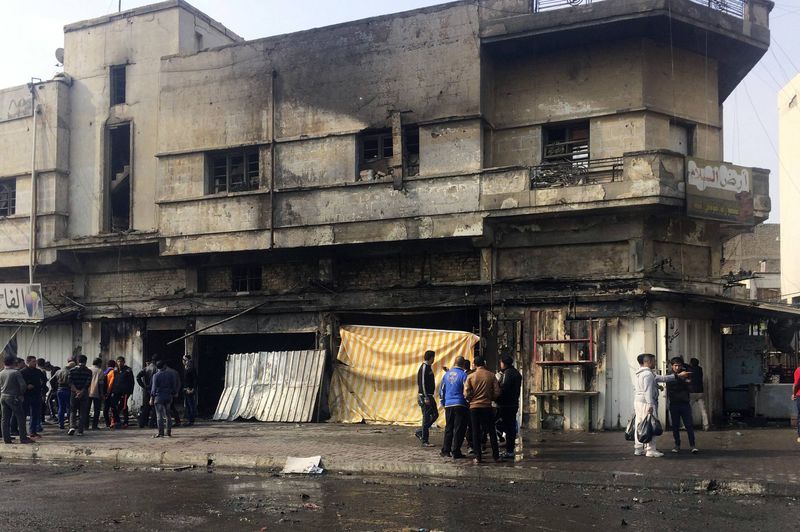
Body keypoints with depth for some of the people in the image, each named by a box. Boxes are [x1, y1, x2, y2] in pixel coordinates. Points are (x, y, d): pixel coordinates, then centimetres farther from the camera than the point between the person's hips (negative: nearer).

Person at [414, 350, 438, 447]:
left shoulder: (428, 367, 15)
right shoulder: (424, 367, -14)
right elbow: (422, 383, -20)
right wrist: (426, 398, -22)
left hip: (429, 396, 10)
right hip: (425, 396, -10)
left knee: (435, 415, 13)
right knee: (426, 418, -5)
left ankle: (420, 432, 20)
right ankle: (424, 441, 0)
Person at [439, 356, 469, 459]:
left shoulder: (447, 374, 8)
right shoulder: (463, 374, -8)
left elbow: (441, 390, 13)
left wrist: (443, 403, 23)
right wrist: (468, 402, 4)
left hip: (448, 405, 5)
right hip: (460, 405, -5)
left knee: (448, 428, 14)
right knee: (459, 429, 0)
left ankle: (445, 450, 14)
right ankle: (455, 451, -1)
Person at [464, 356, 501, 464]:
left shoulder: (471, 377, -4)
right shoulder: (491, 376, -3)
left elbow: (466, 394, -6)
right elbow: (497, 392, -4)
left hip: (474, 407, 0)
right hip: (487, 406, 0)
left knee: (476, 432, 5)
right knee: (492, 432, 9)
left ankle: (478, 457, 3)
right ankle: (496, 456, 10)